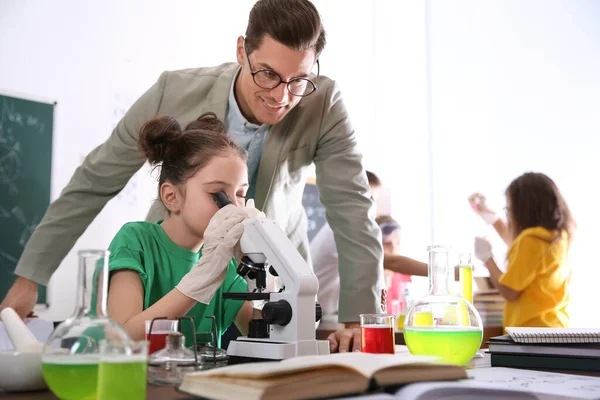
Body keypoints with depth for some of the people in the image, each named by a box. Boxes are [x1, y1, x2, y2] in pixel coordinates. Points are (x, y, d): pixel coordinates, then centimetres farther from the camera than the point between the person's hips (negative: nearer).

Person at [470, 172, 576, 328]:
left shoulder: (530, 240, -18)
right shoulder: (559, 235, 9)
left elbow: (509, 292, -15)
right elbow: (516, 245, 29)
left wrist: (487, 257, -2)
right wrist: (491, 216, 26)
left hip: (532, 331, -9)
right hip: (554, 327, 9)